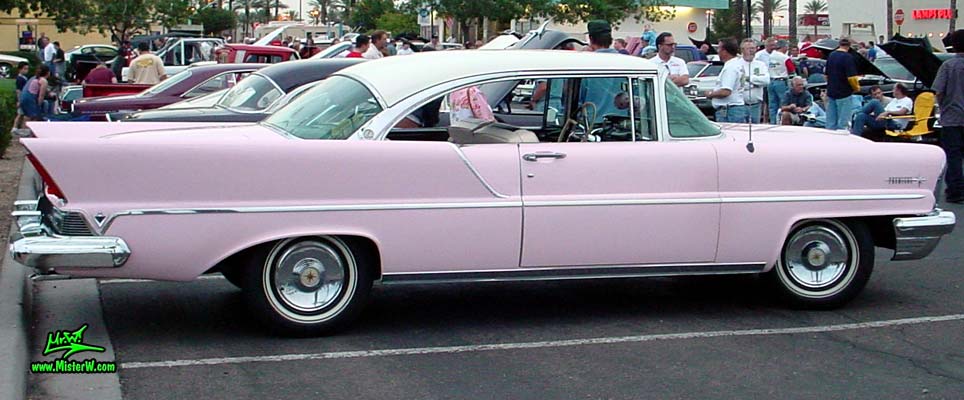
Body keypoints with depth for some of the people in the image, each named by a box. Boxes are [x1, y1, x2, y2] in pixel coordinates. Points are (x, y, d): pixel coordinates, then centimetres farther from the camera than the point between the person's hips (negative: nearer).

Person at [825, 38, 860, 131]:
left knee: (831, 123, 9)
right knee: (843, 123, -4)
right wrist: (857, 87, -2)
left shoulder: (831, 55, 9)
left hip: (830, 93, 7)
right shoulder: (848, 57, -14)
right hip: (844, 94, -7)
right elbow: (851, 77, -19)